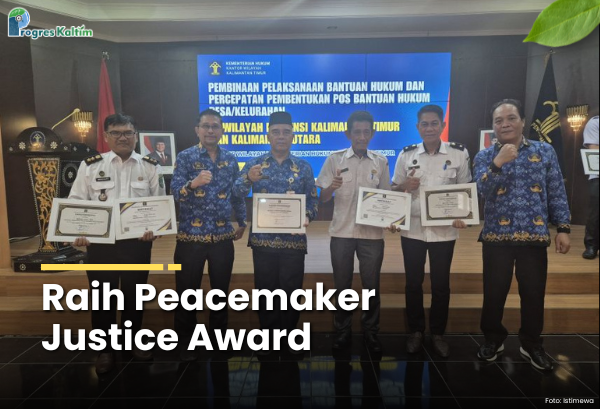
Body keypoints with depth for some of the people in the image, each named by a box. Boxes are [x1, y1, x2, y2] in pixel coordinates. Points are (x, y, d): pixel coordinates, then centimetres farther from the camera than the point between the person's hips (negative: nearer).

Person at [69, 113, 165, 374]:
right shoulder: (90, 166, 2)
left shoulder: (150, 167, 3)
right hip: (100, 243, 0)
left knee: (134, 294, 13)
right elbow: (75, 203, 2)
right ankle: (105, 349, 26)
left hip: (138, 242, 1)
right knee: (103, 296, 8)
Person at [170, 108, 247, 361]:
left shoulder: (230, 160, 7)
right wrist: (193, 183, -32)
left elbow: (237, 194, 16)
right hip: (191, 237, -3)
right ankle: (186, 344, 22)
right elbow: (175, 192, -14)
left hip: (223, 237, 3)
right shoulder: (185, 157, -3)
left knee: (221, 291, 13)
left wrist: (242, 222, 14)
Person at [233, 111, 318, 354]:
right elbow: (236, 193, -7)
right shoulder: (254, 164, 4)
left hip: (294, 239, 0)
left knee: (291, 289, 7)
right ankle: (268, 337, 28)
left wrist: (308, 217, -16)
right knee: (265, 289, 10)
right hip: (263, 239, 0)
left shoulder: (304, 167, 5)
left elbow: (313, 199, 4)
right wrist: (248, 179, -28)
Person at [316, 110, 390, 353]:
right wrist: (332, 187, -22)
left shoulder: (380, 162, 5)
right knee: (342, 285, 8)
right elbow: (323, 198, -1)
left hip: (372, 233, 1)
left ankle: (371, 331, 24)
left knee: (371, 285, 8)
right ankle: (342, 331, 23)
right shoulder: (335, 159, 0)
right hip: (342, 232, -1)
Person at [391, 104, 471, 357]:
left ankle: (438, 333, 24)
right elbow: (393, 190, 9)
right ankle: (415, 331, 24)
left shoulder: (459, 154, 0)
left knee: (441, 283, 8)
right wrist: (405, 185, -13)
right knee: (413, 282, 8)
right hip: (412, 229, 1)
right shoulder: (406, 155, 3)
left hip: (444, 229, -1)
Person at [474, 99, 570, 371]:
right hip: (497, 236, 0)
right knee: (494, 292, 8)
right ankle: (493, 339, 28)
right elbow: (483, 191, -12)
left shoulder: (545, 151, 6)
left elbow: (557, 193, 6)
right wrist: (498, 163, -24)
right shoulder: (484, 157, 3)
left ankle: (532, 345, 29)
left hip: (534, 235, 1)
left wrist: (563, 228, 0)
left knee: (534, 293, 9)